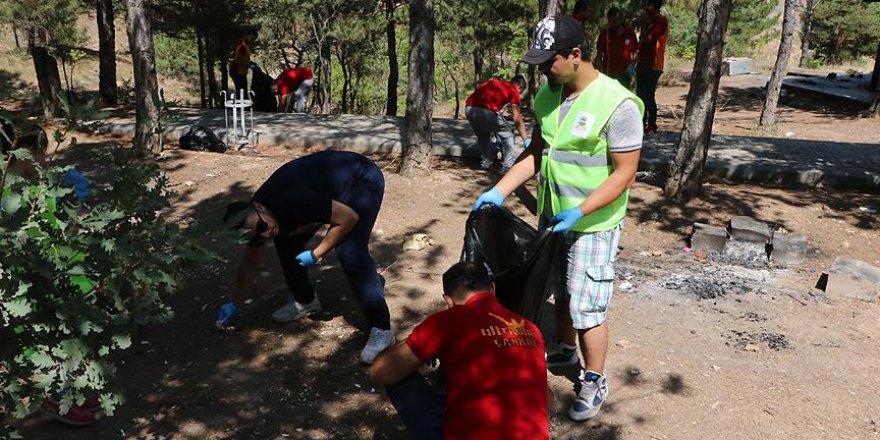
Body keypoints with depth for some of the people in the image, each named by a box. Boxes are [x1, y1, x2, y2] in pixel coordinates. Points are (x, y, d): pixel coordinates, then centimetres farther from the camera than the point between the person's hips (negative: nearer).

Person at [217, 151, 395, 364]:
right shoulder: (254, 219, -11)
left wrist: (316, 254, -20)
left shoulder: (294, 203, -36)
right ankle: (305, 301, 26)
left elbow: (349, 218, -26)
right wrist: (235, 304, 12)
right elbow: (250, 265, 6)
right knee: (287, 241, 4)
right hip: (329, 182, 8)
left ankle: (381, 329, -16)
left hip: (361, 180, -8)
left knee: (350, 253, -24)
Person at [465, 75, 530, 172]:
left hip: (469, 109, 6)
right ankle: (509, 166, 14)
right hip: (486, 111, -6)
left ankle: (485, 163, 31)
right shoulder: (513, 90, 14)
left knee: (482, 135, 32)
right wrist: (526, 141, 17)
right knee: (507, 134, 17)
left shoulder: (493, 83, 33)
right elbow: (517, 119, 10)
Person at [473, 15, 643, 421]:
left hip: (594, 224, -6)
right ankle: (564, 349, 45)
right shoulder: (546, 96, -1)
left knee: (587, 306, 1)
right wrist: (499, 191, -2)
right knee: (560, 292, 22)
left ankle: (594, 382, 20)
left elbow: (624, 173, -20)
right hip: (552, 216, 7)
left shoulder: (617, 104, -22)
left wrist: (579, 213, -27)